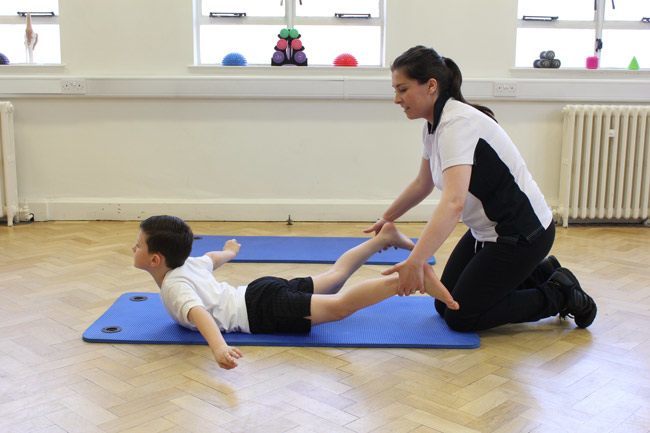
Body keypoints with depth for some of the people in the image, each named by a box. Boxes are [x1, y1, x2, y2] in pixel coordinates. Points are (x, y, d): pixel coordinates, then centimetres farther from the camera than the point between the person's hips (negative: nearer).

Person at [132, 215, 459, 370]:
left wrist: (218, 348, -54)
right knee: (334, 275, 26)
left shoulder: (173, 288, -14)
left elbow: (200, 313, -36)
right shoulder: (188, 263, 14)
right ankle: (384, 237, 35)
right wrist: (229, 251, 62)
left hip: (263, 311, -10)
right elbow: (212, 258, 38)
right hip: (263, 291, 10)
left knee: (339, 306, -23)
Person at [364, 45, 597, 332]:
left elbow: (454, 202, -43)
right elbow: (423, 184, 18)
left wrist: (415, 262, -52)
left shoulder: (457, 123, -28)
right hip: (487, 231, 9)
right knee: (446, 304, 12)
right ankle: (537, 275, 23)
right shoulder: (434, 124, 0)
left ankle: (560, 294, 8)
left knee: (460, 317, -4)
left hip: (522, 233, -9)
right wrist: (387, 219, 27)